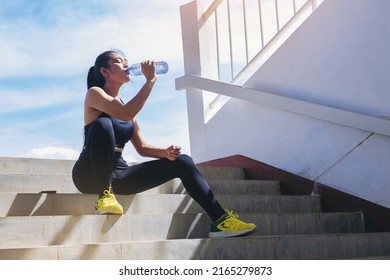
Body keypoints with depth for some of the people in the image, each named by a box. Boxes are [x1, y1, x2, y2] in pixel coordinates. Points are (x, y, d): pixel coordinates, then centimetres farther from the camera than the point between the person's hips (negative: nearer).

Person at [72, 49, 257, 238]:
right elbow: (124, 114, -22)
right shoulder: (94, 93, -2)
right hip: (91, 174, -7)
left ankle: (220, 220, -10)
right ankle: (105, 195, -30)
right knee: (103, 124, -35)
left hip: (118, 175, 7)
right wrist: (150, 81, -18)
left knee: (182, 161, -5)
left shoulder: (123, 104, 19)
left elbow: (142, 148, 14)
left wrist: (165, 152, -6)